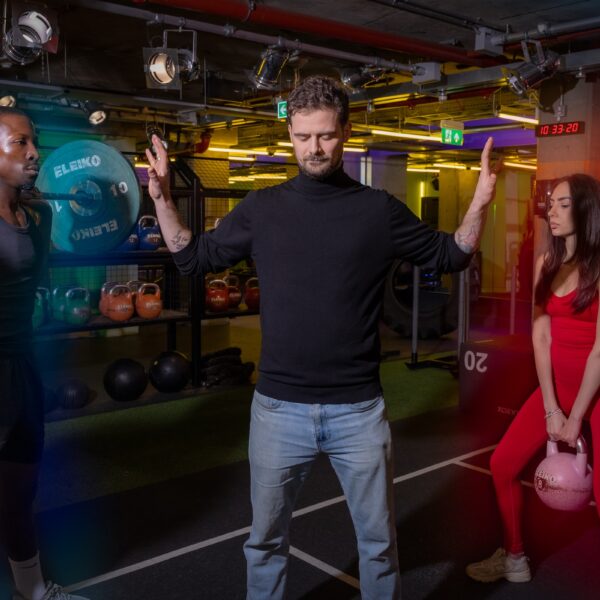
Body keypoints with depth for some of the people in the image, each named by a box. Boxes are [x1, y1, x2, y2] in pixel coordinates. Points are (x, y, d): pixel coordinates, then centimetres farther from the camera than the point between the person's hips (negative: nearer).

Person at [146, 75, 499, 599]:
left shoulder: (378, 210, -2)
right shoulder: (262, 208, 1)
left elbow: (450, 256, 6)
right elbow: (195, 258, 10)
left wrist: (480, 202, -9)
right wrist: (162, 199, -1)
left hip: (359, 410, -1)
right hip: (278, 408, 1)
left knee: (378, 540, 16)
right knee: (266, 540, 18)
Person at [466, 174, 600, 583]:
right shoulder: (546, 263, 4)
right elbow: (541, 335, -1)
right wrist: (551, 409, -7)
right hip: (556, 384, 6)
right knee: (503, 464, 8)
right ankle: (514, 557, 28)